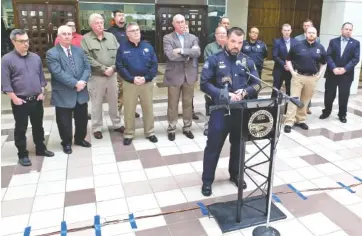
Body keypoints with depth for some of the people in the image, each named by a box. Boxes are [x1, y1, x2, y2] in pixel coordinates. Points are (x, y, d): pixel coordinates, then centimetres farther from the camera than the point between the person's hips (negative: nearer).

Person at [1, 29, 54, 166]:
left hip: (36, 100, 4)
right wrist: (14, 98, -14)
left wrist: (42, 92, 4)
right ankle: (22, 154, 18)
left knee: (38, 126, 16)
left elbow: (41, 77, 13)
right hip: (20, 101, -4)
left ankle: (40, 148, 31)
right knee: (21, 129, 6)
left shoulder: (35, 57, 8)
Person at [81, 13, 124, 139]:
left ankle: (117, 124, 29)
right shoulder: (86, 39, -4)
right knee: (96, 103, 6)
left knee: (114, 101, 14)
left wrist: (113, 67, -11)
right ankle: (97, 128, 20)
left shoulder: (111, 36, 8)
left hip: (112, 75, 4)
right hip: (96, 76, -3)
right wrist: (103, 69, -16)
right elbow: (88, 58, -13)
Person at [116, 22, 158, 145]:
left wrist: (146, 78, -13)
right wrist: (132, 79, -17)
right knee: (129, 110, 5)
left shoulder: (148, 46, 5)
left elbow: (154, 65, 1)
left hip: (147, 83, 2)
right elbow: (119, 66, -6)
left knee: (148, 108, 9)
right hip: (129, 83, -1)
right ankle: (128, 134, 19)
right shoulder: (123, 48, 0)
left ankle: (150, 132, 24)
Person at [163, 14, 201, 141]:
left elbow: (197, 52, -10)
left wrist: (181, 50, -17)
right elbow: (170, 55, -18)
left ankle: (187, 128, 26)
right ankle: (171, 129, 19)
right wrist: (189, 54, -11)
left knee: (188, 103, 12)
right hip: (174, 75, -3)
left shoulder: (193, 37, 8)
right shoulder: (167, 38, -2)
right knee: (173, 105, 6)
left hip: (189, 75, 3)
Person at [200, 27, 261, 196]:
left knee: (238, 144, 18)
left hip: (241, 111, 4)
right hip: (220, 110, -3)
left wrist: (245, 92, -14)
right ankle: (207, 180, 19)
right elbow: (204, 84, -9)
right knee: (214, 146, 4)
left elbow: (257, 84, 7)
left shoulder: (248, 61, 6)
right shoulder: (214, 60, -5)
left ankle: (236, 175, 38)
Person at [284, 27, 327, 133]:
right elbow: (288, 60, 5)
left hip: (312, 78, 3)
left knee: (305, 100, 10)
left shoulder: (320, 48, 7)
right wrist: (292, 71, -5)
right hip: (298, 76, -3)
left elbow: (323, 63, 16)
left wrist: (320, 74, 4)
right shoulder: (297, 46, -1)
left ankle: (300, 120, 23)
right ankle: (289, 123, -5)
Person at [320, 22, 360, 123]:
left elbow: (356, 59, -4)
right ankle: (326, 112, 24)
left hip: (346, 74, 0)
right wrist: (334, 68, -17)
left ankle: (342, 115, 21)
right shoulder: (333, 41, 6)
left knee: (344, 96, 5)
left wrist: (345, 69, -16)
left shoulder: (355, 43, 5)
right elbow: (328, 56, -3)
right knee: (329, 94, 6)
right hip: (332, 73, 0)